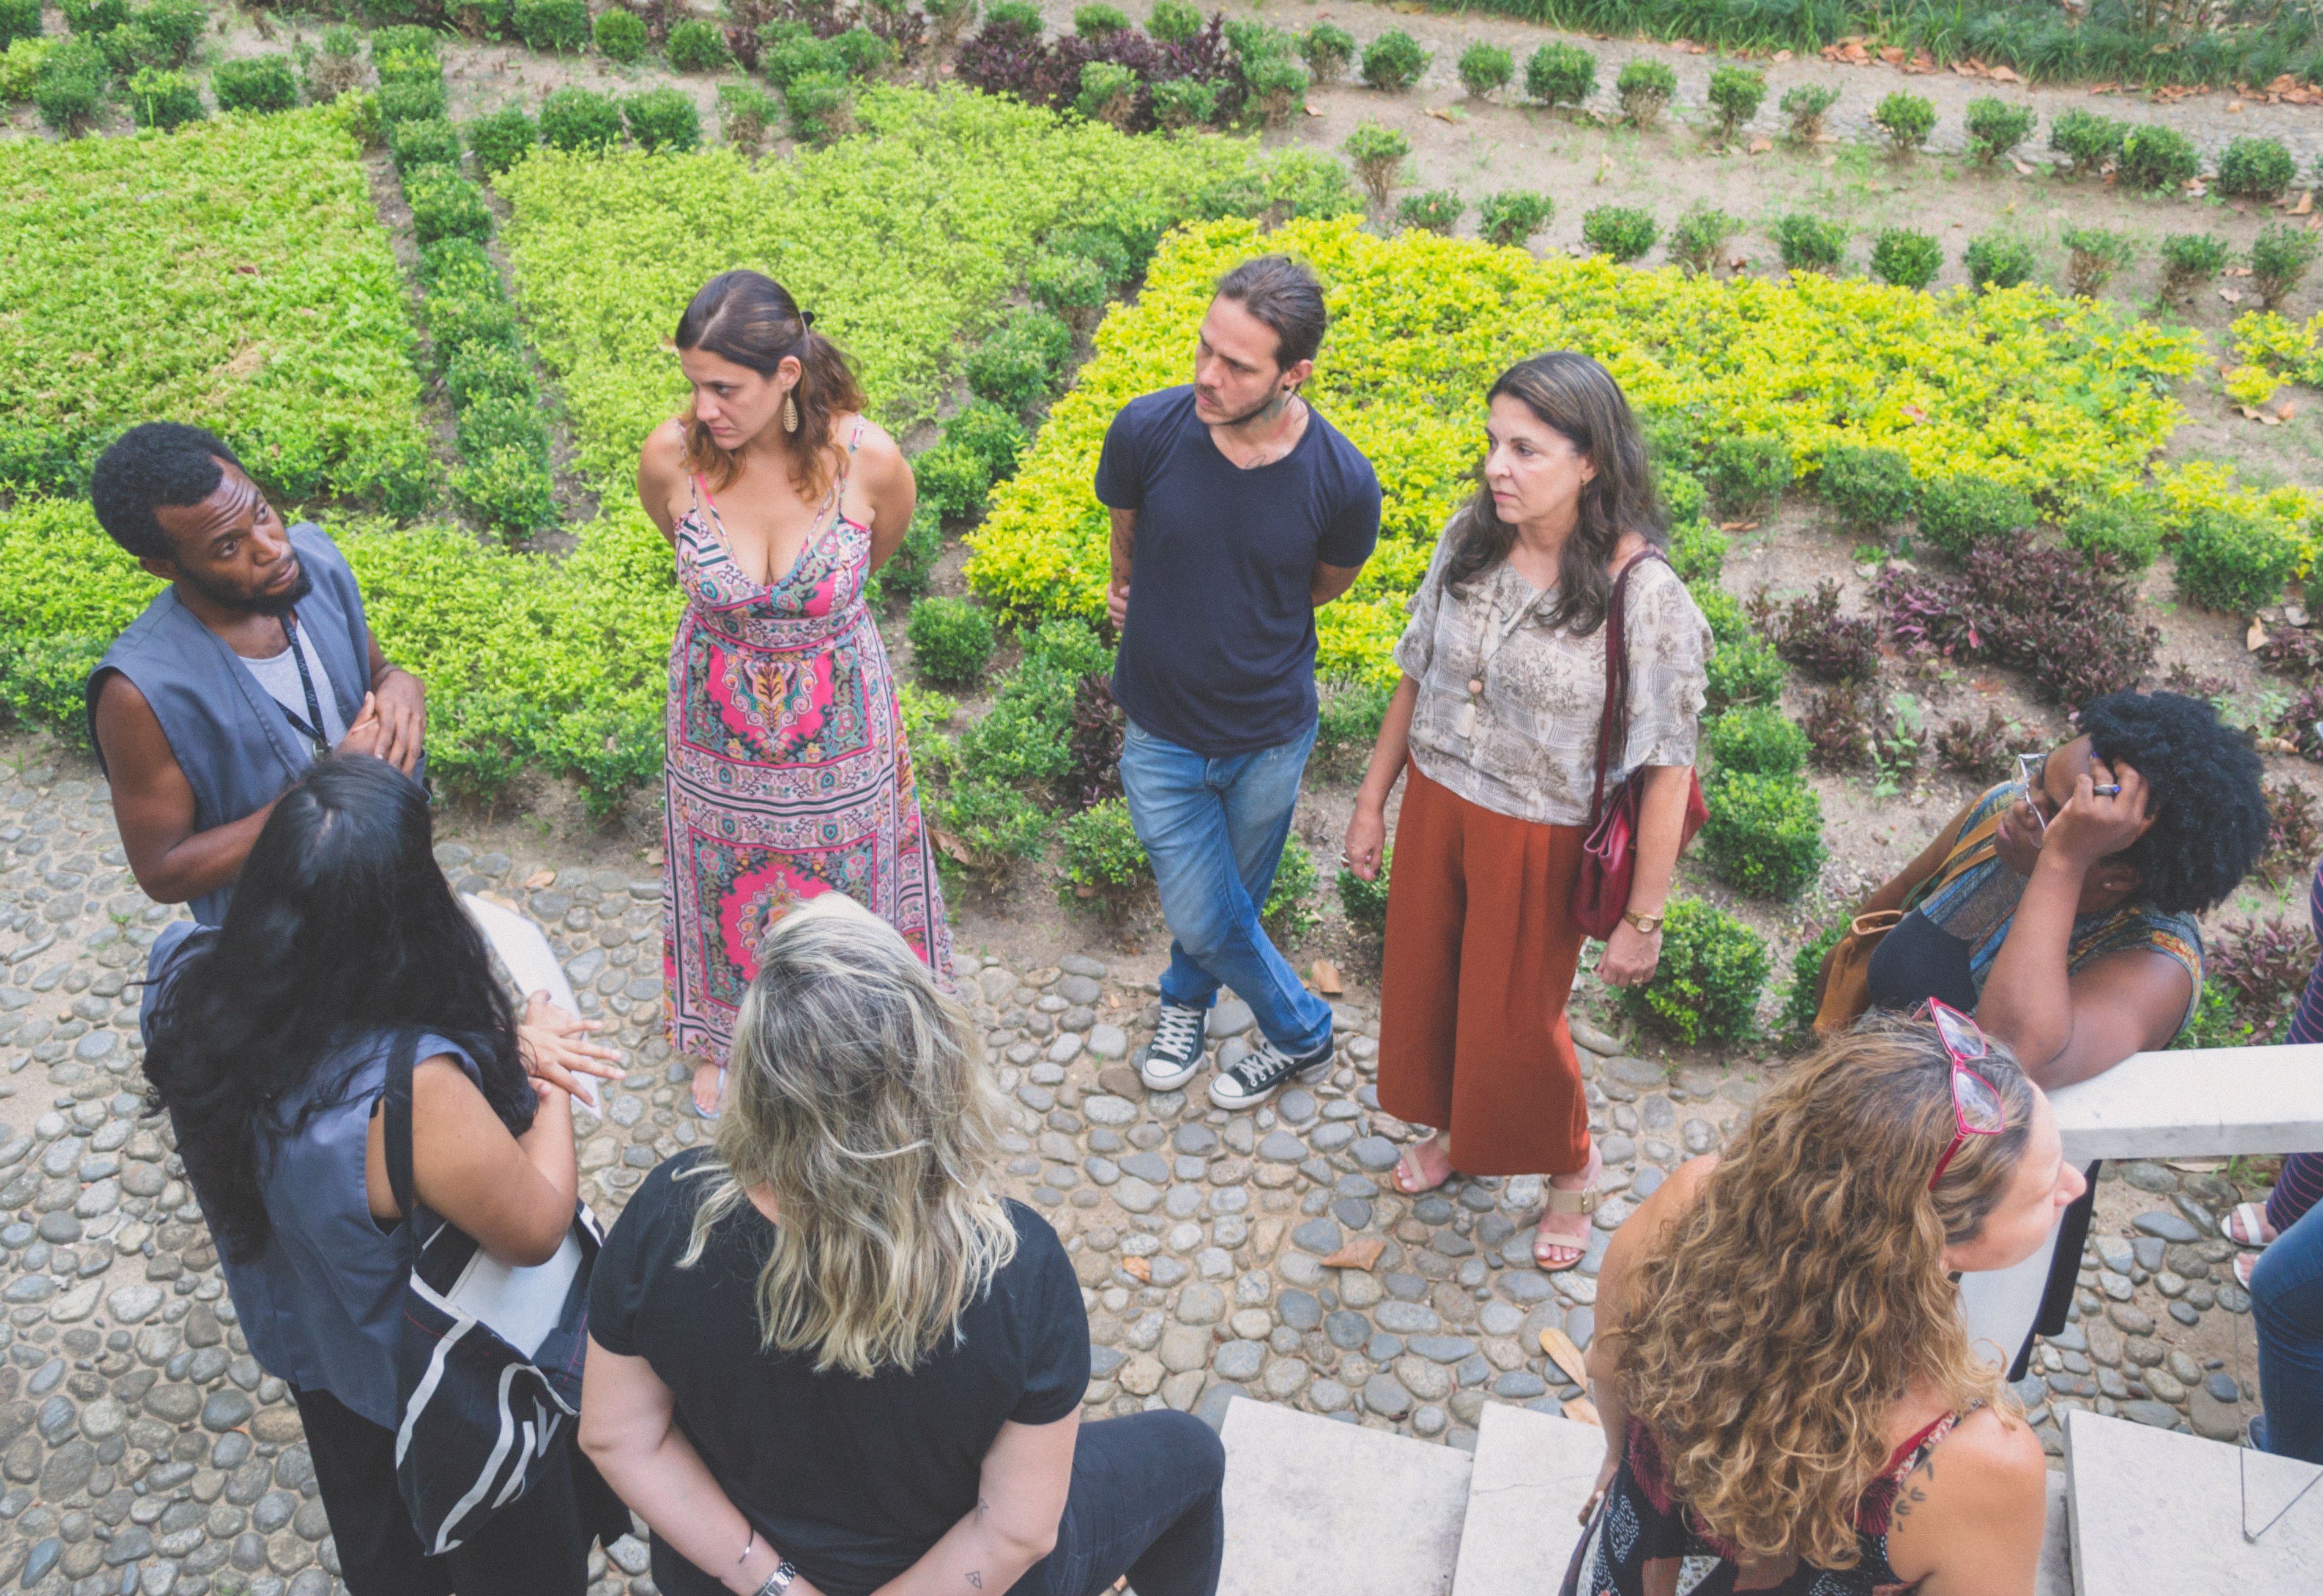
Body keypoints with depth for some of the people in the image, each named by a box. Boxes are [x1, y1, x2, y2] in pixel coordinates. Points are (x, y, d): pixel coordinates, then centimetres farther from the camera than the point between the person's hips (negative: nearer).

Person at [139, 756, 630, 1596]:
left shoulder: (184, 980, -26)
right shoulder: (414, 1091, -45)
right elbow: (536, 1229, -29)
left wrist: (501, 1043, -22)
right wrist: (548, 1083, -15)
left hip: (311, 1343, 6)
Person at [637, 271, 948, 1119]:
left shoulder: (868, 460, -26)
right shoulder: (670, 457, -22)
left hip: (837, 726, -1)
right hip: (718, 722, 1)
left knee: (844, 886, 20)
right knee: (726, 884, 23)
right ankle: (727, 1041, 53)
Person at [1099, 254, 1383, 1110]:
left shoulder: (1341, 480, -22)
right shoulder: (1147, 431, -20)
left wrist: (1237, 623, 5)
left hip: (1269, 734, 0)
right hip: (1160, 730, 1)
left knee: (1228, 902, 20)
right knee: (1203, 918, 8)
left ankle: (1188, 996, 52)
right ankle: (1303, 1028, 38)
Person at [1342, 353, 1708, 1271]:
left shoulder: (1642, 593, -25)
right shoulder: (1469, 538, -9)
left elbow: (1668, 769, -19)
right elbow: (1417, 674, 5)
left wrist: (1642, 919, -15)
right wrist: (1373, 800, 11)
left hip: (1538, 839, -5)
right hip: (1434, 806, 5)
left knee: (1514, 1020, 13)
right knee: (1423, 985, 22)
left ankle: (1571, 1166, 45)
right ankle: (1455, 1130, 53)